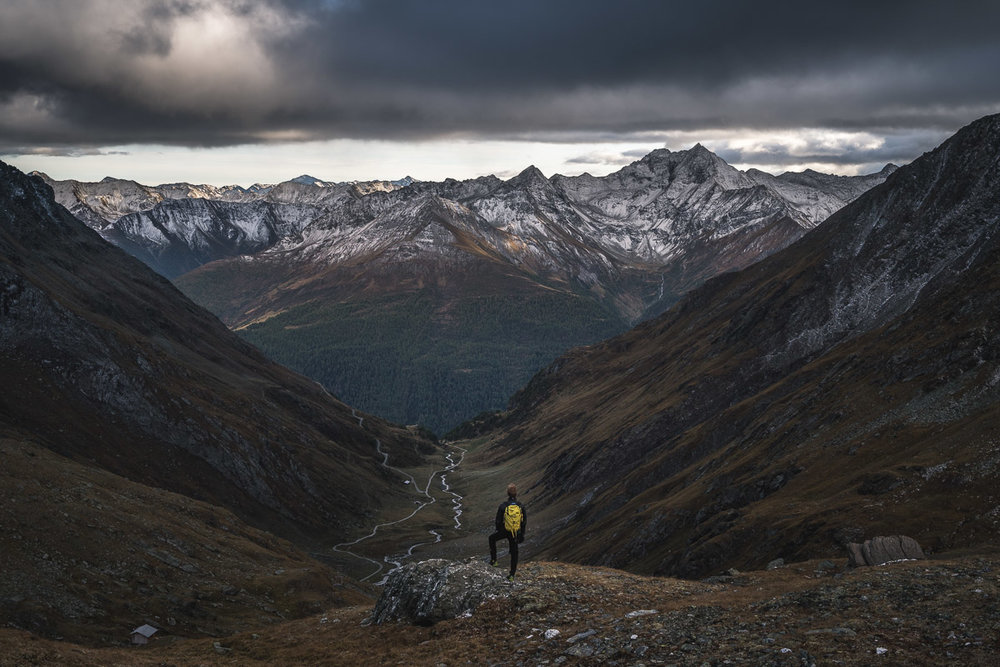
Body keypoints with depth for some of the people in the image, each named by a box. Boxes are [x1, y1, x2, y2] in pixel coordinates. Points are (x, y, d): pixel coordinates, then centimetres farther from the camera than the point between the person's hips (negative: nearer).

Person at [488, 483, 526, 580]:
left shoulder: (503, 505, -14)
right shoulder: (521, 506, -7)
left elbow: (498, 520, -7)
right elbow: (524, 521, 0)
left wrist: (498, 530, 13)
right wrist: (522, 534, 12)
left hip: (504, 531, -2)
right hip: (515, 533, 2)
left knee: (492, 539, 28)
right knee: (514, 553, 14)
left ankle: (493, 560, 22)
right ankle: (512, 575, 17)